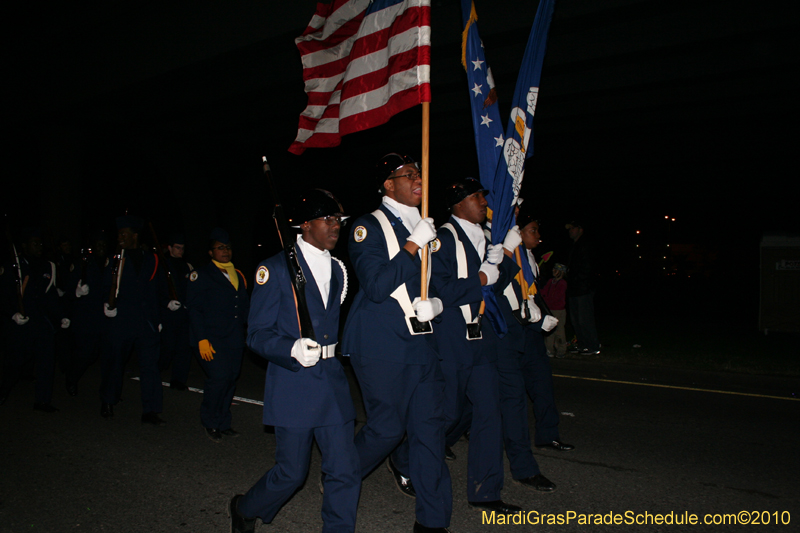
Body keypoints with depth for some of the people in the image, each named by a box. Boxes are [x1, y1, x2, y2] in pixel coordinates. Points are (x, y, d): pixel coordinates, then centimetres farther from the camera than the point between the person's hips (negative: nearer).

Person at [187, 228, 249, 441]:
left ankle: (223, 423, 21)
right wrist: (202, 339, -13)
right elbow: (194, 309, -5)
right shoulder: (201, 276, 1)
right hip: (212, 340, -6)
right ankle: (210, 422, 8)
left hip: (235, 340, 6)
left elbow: (245, 307, 22)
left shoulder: (238, 276, 19)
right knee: (219, 378, -14)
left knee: (231, 379, 6)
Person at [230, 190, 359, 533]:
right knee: (292, 472, 6)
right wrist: (293, 350, -25)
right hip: (294, 384, -5)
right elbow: (257, 334, -9)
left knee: (345, 471, 2)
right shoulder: (276, 268, -6)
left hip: (333, 382, 5)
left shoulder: (337, 270, 14)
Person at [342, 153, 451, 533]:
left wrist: (435, 303, -3)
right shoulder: (369, 227, -6)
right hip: (380, 345, -6)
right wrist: (413, 245, -17)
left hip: (421, 340, 6)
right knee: (388, 427, -1)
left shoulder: (424, 227, 15)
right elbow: (376, 286, -17)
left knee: (430, 425, 5)